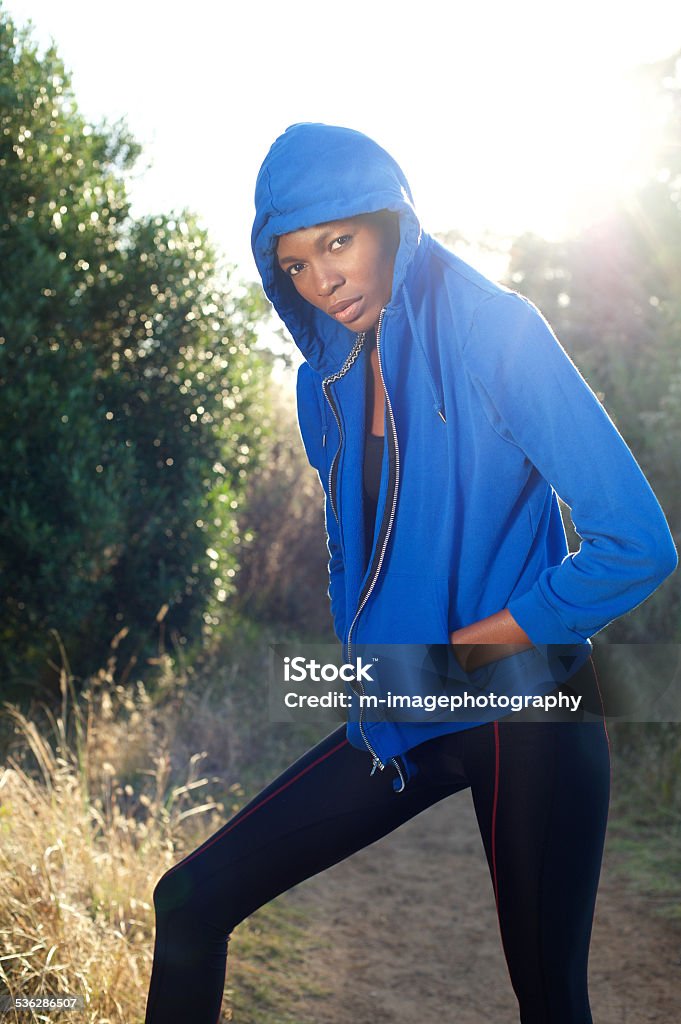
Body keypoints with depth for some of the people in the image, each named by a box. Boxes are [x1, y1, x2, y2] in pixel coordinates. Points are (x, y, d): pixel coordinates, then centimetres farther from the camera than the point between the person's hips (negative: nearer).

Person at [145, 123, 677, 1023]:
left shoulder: (494, 330, -13)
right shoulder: (327, 382, 8)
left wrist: (462, 647, -10)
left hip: (523, 715, -6)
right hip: (399, 718, 6)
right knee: (193, 900, 1)